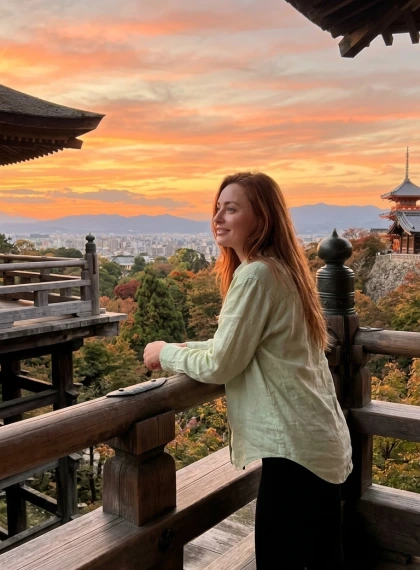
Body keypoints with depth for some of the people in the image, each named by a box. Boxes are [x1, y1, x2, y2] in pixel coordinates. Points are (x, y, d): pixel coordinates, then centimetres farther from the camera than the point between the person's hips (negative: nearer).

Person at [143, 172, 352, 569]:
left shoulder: (255, 274, -19)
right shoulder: (281, 268, 11)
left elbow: (220, 366, -17)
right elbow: (240, 347, 16)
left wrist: (165, 353, -1)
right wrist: (180, 348, 8)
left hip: (294, 444, -10)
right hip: (320, 439, 10)